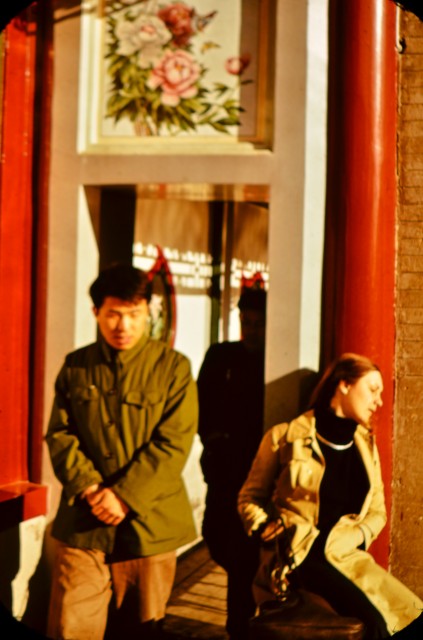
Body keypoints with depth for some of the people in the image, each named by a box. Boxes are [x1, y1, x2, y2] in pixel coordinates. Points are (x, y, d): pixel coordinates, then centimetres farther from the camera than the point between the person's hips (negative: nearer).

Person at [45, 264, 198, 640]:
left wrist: (124, 496, -16)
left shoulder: (174, 367, -2)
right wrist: (90, 489, -13)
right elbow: (59, 435, 2)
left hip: (149, 522, -1)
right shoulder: (75, 367, 6)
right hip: (84, 522, 1)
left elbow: (174, 444, -10)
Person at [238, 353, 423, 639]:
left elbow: (377, 512, 18)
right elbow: (250, 497, 8)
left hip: (348, 557, 5)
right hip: (299, 556, -5)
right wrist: (267, 530, -10)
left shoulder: (366, 444, 14)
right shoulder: (286, 436, -1)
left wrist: (354, 538, -2)